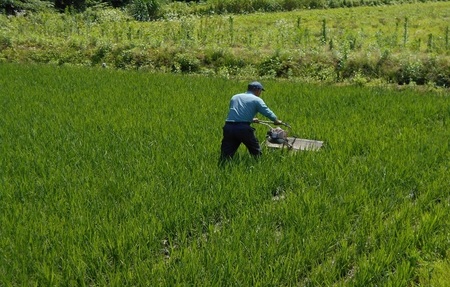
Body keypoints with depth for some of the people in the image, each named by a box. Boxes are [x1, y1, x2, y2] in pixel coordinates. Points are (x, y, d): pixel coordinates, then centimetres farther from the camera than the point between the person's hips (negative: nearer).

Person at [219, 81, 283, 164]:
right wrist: (277, 121, 27)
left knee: (225, 154, 2)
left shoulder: (234, 97, 23)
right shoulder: (257, 100, 7)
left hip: (228, 127, 4)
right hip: (243, 128, -4)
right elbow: (268, 112, 7)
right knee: (256, 152, 15)